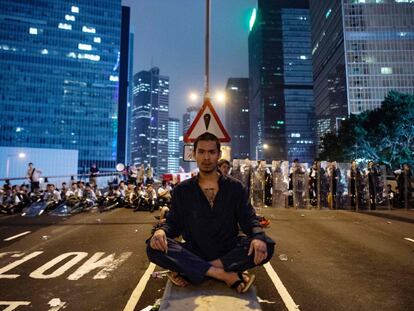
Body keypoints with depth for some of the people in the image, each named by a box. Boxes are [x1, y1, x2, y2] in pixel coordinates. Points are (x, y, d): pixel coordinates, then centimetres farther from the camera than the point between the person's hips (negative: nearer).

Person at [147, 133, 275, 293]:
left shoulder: (235, 187, 4)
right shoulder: (182, 190, 5)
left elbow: (248, 219, 2)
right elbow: (174, 222, 4)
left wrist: (258, 236, -22)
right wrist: (161, 230, -20)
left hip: (228, 252, 1)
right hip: (194, 252, 0)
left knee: (265, 245, -27)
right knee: (154, 247, -26)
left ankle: (188, 271, -23)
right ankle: (226, 275, -25)